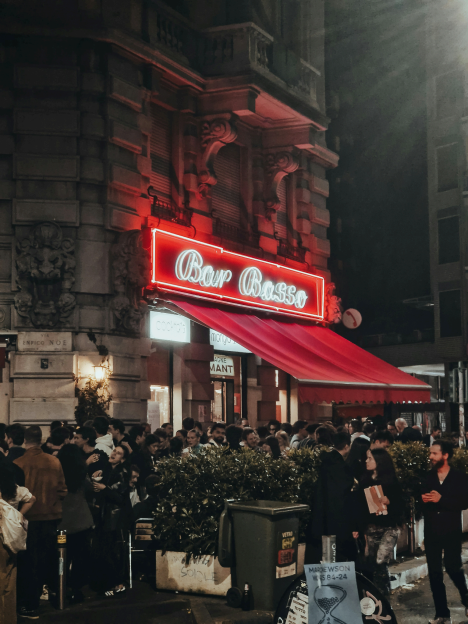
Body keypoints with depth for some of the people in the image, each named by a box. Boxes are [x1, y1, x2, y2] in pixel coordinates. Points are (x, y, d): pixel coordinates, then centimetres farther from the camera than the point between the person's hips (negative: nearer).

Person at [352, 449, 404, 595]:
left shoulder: (391, 481, -3)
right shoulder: (364, 480, 6)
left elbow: (400, 504, -3)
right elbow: (359, 505, 7)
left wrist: (389, 502, -22)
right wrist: (356, 528, 6)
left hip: (388, 528, -4)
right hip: (370, 528, 4)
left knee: (380, 562, -14)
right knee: (372, 564, 4)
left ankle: (383, 594, -2)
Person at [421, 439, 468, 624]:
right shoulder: (427, 477, 8)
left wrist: (441, 499, -20)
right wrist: (423, 500, -16)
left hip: (451, 531, -3)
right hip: (431, 532, 3)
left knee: (453, 568, -5)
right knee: (434, 572, 4)